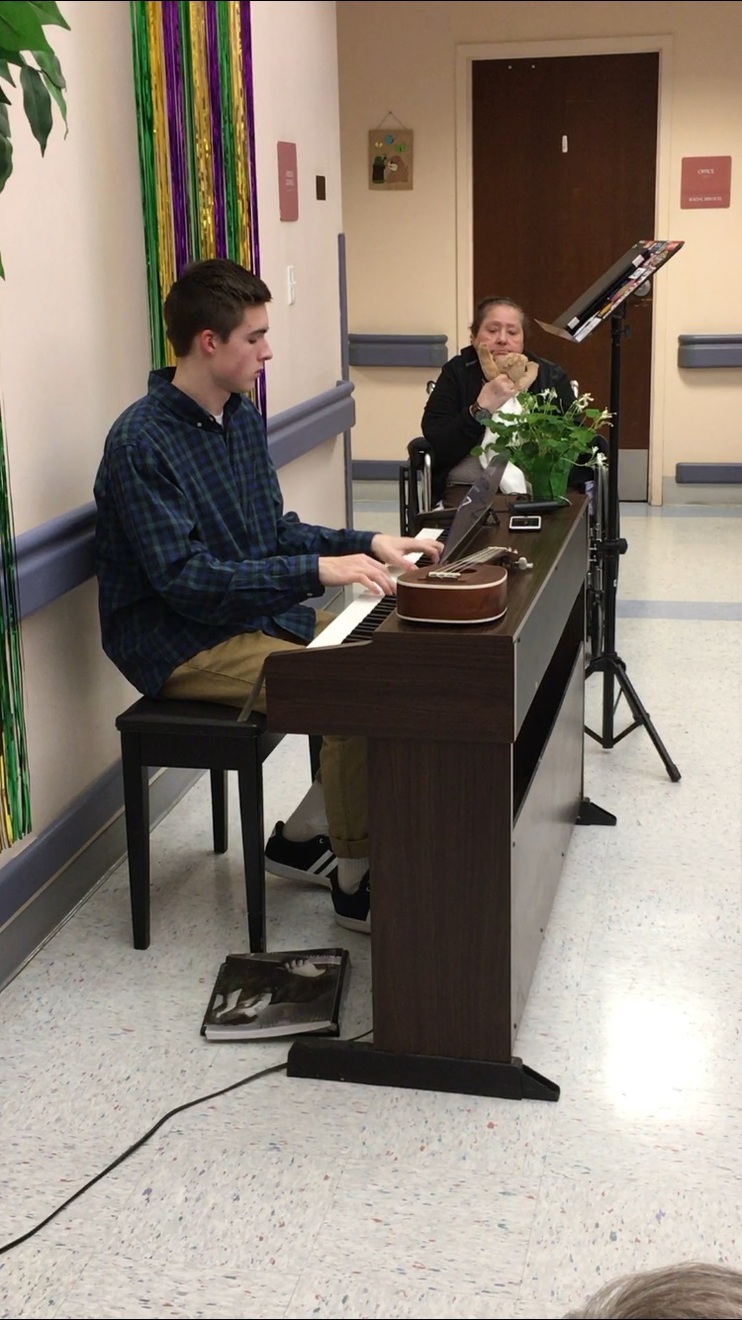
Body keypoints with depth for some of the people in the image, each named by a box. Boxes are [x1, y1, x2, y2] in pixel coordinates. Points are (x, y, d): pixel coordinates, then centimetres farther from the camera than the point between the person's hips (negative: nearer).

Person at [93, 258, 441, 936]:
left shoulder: (243, 418, 8)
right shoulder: (141, 442, -19)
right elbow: (183, 579, -25)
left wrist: (368, 544, -1)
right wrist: (318, 570, -29)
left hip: (257, 613, 9)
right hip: (181, 644, -9)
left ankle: (303, 834, 11)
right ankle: (356, 878, -5)